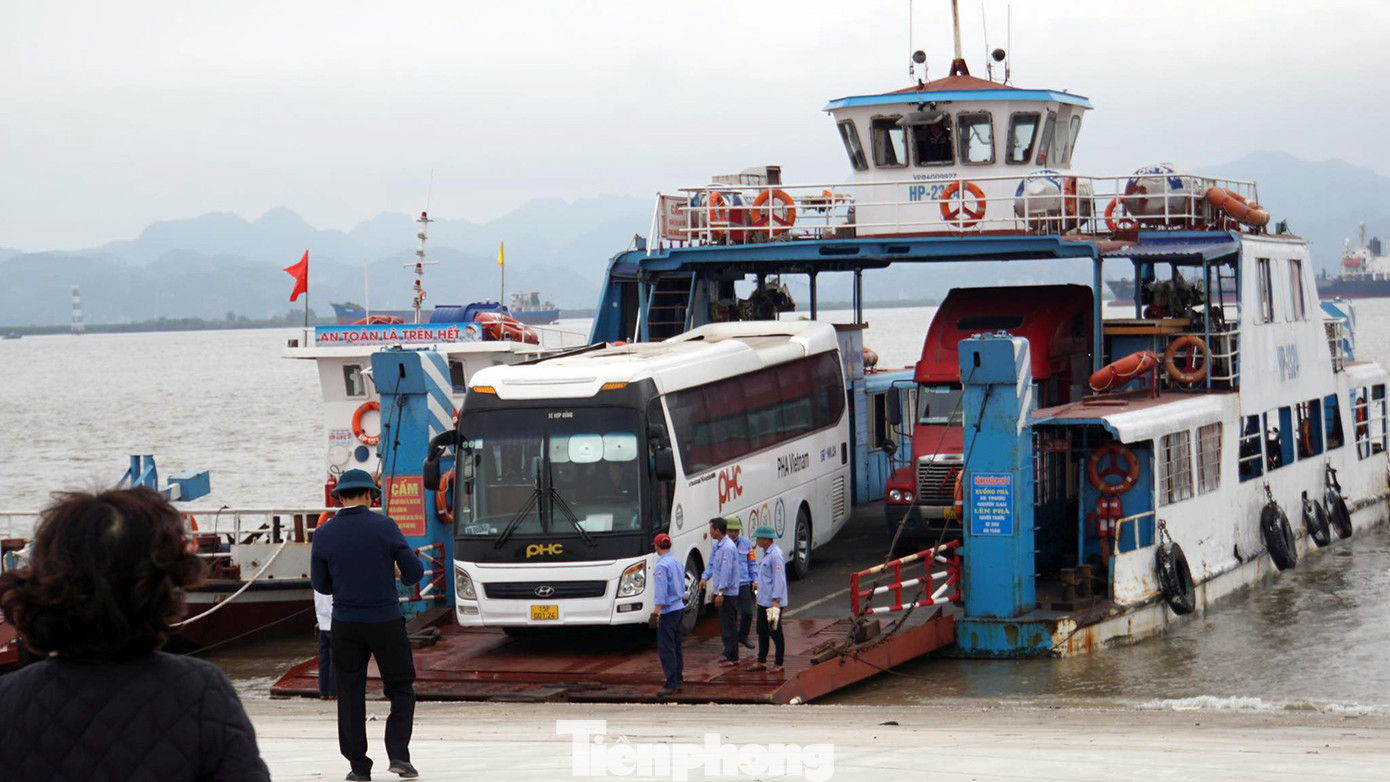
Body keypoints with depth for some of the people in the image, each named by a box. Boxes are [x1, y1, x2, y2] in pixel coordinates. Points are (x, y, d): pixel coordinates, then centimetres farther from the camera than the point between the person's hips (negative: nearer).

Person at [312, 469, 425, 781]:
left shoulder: (324, 535, -4)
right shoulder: (384, 527, -9)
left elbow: (320, 584, 5)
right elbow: (414, 572, -6)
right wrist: (402, 576, 16)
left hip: (346, 625, 2)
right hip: (386, 621, -2)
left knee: (350, 694, 10)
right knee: (401, 689, 11)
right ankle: (398, 755, -3)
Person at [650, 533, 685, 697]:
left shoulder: (662, 565, -15)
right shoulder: (677, 563, 11)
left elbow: (662, 591, -20)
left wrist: (656, 611, -20)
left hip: (668, 610, -9)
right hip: (679, 607, 9)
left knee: (666, 648, -8)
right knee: (676, 646, 16)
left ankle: (671, 683, -12)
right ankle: (678, 679, 20)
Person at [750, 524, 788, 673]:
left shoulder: (775, 555, -18)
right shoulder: (766, 554, 13)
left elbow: (779, 579, -21)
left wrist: (775, 601, -23)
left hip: (773, 601, -10)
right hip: (763, 600, 10)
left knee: (775, 632, -1)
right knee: (762, 631, 14)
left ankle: (778, 664, 7)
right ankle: (761, 661, 23)